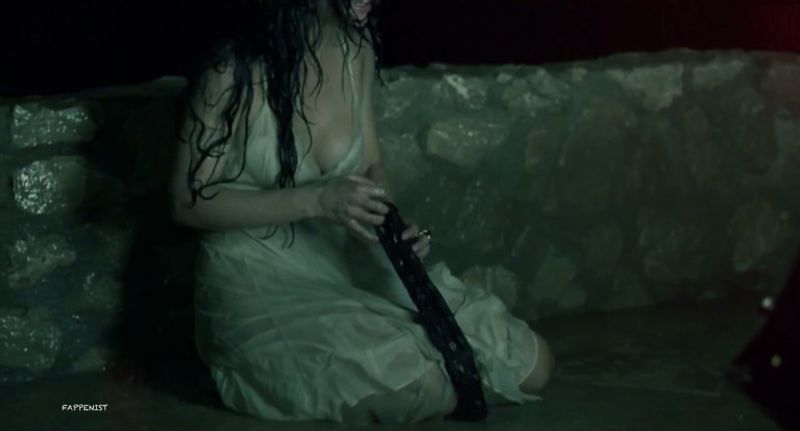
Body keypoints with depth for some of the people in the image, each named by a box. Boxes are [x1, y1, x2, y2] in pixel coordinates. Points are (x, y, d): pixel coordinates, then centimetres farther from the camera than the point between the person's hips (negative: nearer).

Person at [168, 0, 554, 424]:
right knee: (418, 383, -29)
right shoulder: (233, 73, -19)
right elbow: (189, 202, -16)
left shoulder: (356, 51, 0)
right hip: (258, 281, -6)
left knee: (530, 363, -4)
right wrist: (316, 200, -25)